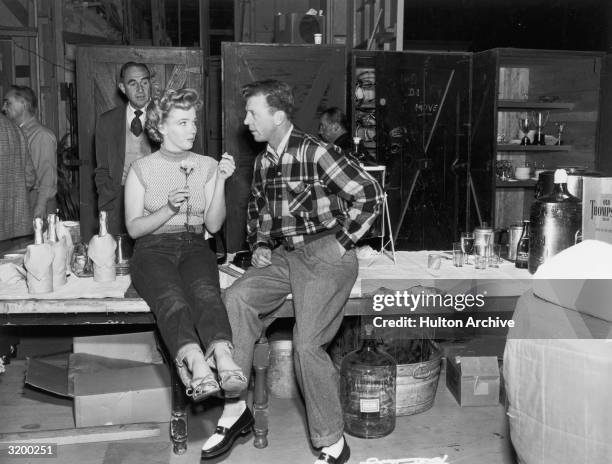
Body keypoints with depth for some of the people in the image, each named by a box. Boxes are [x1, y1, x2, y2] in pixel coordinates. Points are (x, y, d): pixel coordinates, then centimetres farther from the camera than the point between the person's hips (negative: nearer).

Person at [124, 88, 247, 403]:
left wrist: (221, 182, -6)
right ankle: (198, 367, -58)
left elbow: (213, 224, 7)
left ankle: (224, 360, -59)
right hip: (153, 249, -1)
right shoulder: (142, 169, 8)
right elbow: (134, 228, 3)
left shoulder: (207, 166, 14)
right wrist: (169, 209, -14)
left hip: (194, 247, 1)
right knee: (172, 299, -36)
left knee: (206, 292, -35)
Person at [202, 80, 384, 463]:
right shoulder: (263, 162, 13)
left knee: (307, 344, -17)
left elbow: (370, 194, -14)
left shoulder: (315, 153, -11)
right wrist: (259, 244, 15)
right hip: (283, 256, 7)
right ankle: (236, 409, -11)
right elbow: (257, 207, 30)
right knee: (236, 298, -18)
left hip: (325, 257, -7)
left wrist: (342, 242, -10)